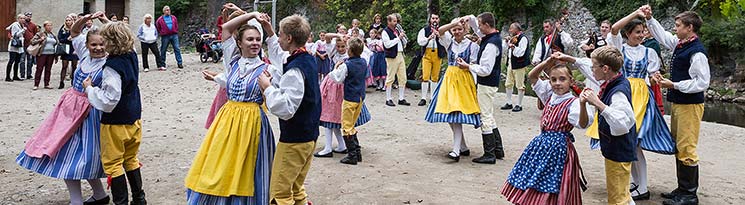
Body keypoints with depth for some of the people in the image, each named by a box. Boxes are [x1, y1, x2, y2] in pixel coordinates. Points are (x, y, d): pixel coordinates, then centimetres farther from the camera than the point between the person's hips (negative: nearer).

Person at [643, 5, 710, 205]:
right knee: (678, 147, 15)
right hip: (677, 103, 9)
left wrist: (673, 85, -19)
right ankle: (682, 188, 25)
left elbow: (702, 82, -19)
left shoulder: (697, 52, -18)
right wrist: (649, 18, 19)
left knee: (686, 148, -4)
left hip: (690, 105, -9)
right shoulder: (679, 44, 7)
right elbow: (662, 35, 25)